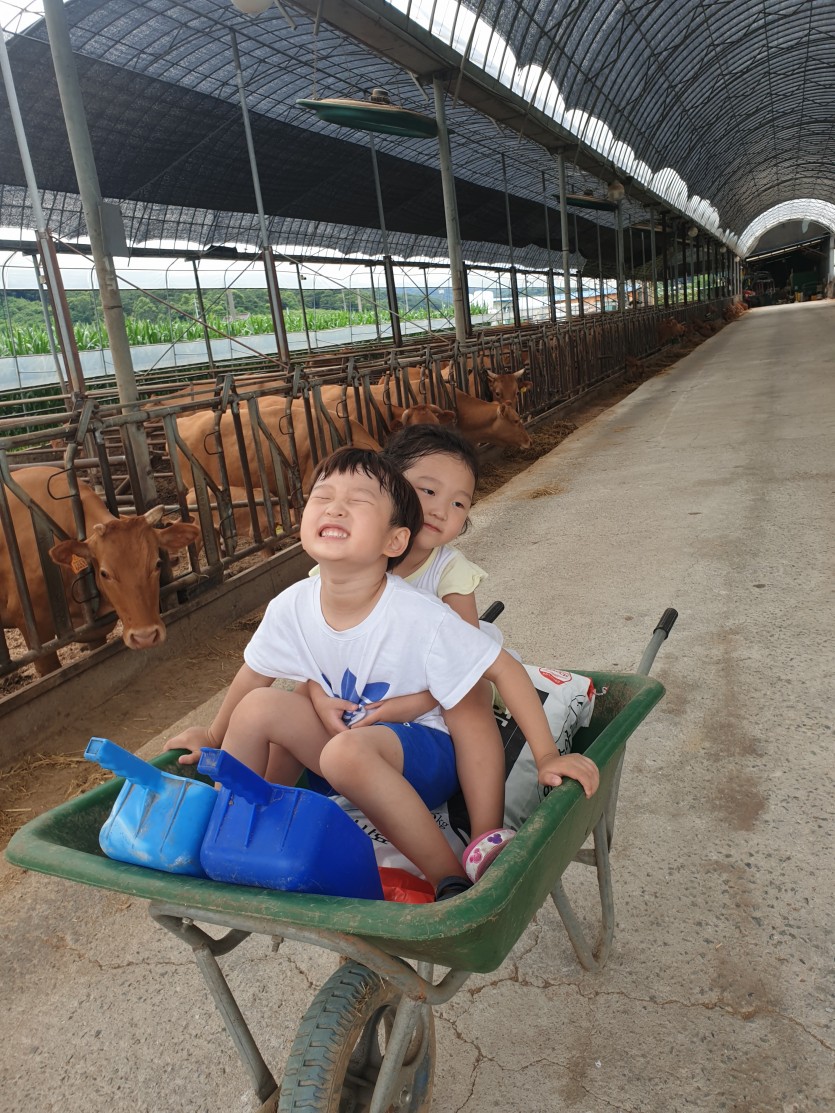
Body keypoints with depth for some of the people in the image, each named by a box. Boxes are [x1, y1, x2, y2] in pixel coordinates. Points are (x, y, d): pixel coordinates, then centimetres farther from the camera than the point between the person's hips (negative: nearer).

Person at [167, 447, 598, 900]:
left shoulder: (420, 617, -27)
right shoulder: (292, 607, -12)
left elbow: (504, 670, -20)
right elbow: (256, 673, 7)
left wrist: (547, 756, -23)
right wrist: (214, 737, 18)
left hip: (424, 753, -5)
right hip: (340, 742, 5)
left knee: (348, 751, -35)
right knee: (260, 707, -14)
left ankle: (452, 879, -21)